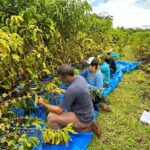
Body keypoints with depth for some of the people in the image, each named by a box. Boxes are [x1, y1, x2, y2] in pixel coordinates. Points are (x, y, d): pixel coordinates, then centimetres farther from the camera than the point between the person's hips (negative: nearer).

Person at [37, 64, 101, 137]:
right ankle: (90, 126, 21)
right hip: (88, 114, 9)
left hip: (82, 118, -8)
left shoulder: (72, 89, -31)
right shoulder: (79, 77, -6)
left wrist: (43, 103, -11)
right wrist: (62, 91, 10)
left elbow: (59, 111, -24)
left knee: (51, 117, -13)